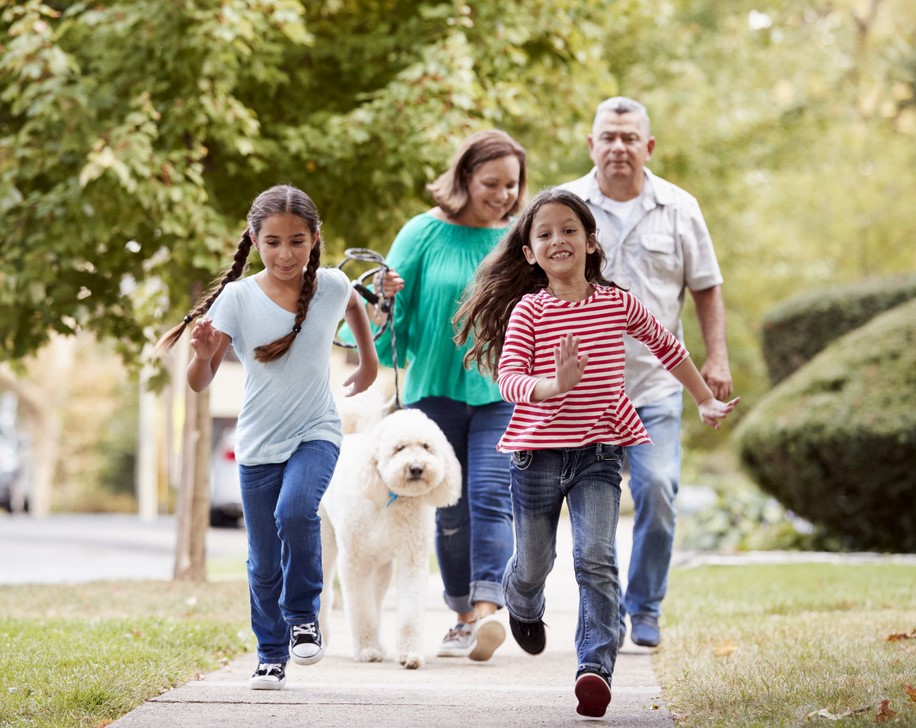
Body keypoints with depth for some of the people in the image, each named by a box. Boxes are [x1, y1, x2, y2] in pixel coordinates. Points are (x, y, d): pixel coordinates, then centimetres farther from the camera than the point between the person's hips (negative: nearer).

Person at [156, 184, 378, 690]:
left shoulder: (331, 286, -6)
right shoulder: (237, 298, -11)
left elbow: (353, 305, 22)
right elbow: (199, 383, -12)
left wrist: (368, 361, 26)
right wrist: (203, 353, -32)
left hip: (316, 433, -1)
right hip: (258, 445, 1)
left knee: (295, 512, -29)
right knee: (263, 563, 6)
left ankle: (303, 616, -7)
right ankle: (271, 656, 25)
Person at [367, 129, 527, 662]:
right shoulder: (425, 233, 0)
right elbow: (393, 318, 2)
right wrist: (383, 299, -18)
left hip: (501, 392, 0)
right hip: (436, 389, 0)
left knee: (491, 496, -15)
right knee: (450, 511, 6)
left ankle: (487, 610, -24)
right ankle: (464, 617, 18)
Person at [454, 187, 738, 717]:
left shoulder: (618, 304, 2)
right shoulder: (528, 311, -5)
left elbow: (668, 346, 19)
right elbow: (508, 378, -16)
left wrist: (706, 401, 23)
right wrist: (553, 386, -36)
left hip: (598, 452, 0)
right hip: (538, 450, 0)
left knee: (596, 560, -16)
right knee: (534, 563, 14)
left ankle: (596, 665, -18)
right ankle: (524, 609, 49)